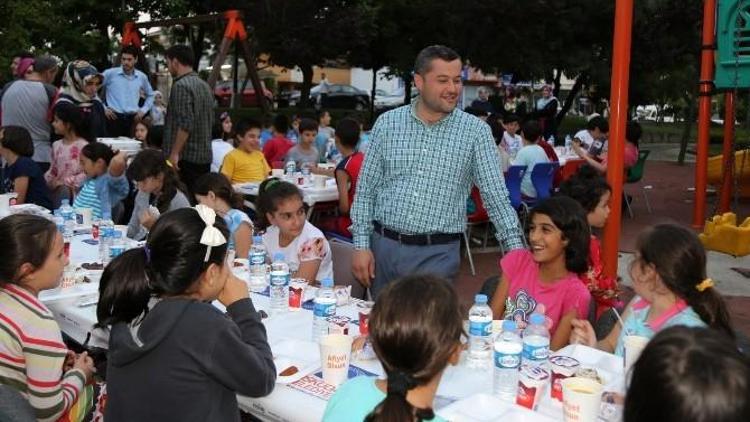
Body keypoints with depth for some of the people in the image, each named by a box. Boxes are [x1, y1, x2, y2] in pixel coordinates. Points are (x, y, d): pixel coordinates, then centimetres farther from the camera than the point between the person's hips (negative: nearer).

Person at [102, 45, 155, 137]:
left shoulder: (142, 77, 9)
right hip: (114, 118, -3)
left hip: (133, 119, 3)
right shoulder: (110, 73, -1)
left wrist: (143, 110, 13)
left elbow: (150, 95, 25)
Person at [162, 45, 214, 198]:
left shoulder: (181, 85, -13)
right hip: (204, 156, 9)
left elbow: (185, 124, -21)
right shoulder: (205, 85, 14)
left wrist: (174, 153, -18)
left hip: (186, 156, -8)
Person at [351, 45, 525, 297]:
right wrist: (361, 244, -1)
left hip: (437, 255, -2)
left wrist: (517, 250, -9)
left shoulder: (476, 131, -3)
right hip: (384, 247, 2)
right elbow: (365, 189, 5)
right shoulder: (388, 123, 2)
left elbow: (496, 196, -2)